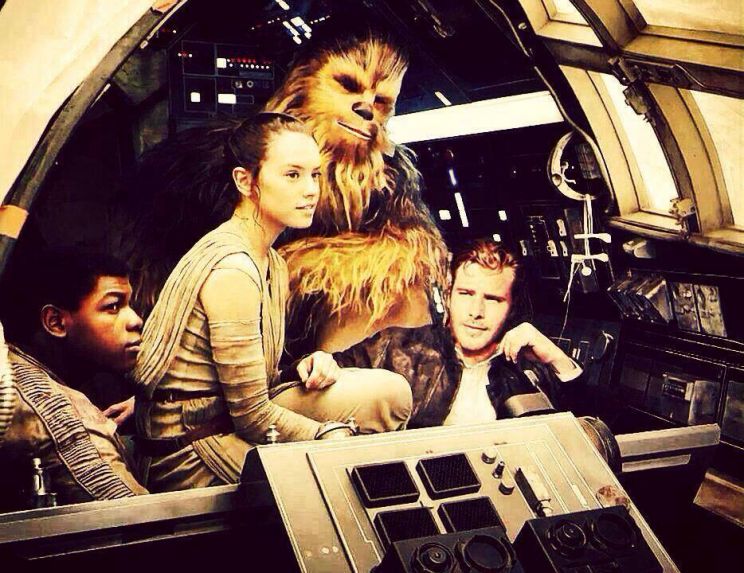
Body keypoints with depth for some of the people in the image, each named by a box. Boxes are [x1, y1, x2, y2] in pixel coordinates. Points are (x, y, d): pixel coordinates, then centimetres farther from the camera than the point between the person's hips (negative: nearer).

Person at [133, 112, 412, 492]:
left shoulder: (271, 262, 8)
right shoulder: (232, 270, -23)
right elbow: (252, 417, -21)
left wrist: (305, 367, -5)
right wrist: (338, 435, -10)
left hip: (230, 423, 9)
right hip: (188, 455, -9)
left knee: (390, 392, -2)